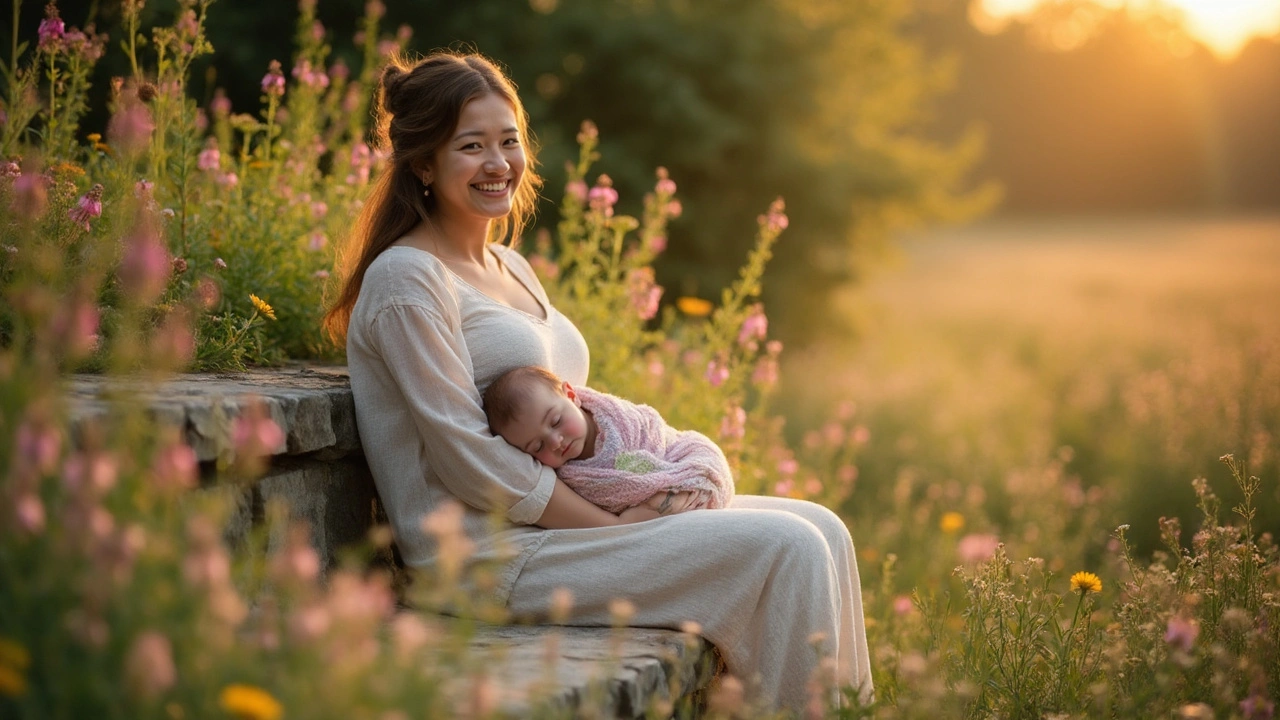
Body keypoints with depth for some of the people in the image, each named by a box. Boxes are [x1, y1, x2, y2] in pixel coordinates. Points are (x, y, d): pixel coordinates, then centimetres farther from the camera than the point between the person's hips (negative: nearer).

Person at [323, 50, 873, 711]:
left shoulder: (511, 270, 16)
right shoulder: (405, 280, -11)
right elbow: (472, 462, -17)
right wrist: (627, 535, -16)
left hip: (559, 516, 9)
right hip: (490, 555, -9)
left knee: (818, 529, -1)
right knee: (779, 550, -17)